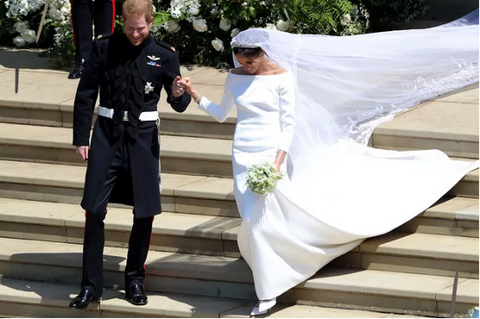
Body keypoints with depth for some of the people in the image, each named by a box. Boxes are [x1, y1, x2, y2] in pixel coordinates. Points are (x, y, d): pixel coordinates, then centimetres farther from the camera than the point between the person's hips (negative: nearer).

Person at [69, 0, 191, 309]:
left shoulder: (164, 55, -1)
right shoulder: (104, 48, -2)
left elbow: (178, 104, 2)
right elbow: (86, 95, 3)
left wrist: (179, 95, -22)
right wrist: (81, 138, 1)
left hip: (143, 138, 0)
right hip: (107, 134, 0)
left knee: (145, 212, 3)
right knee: (95, 210, -2)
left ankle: (135, 279, 20)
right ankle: (91, 284, 6)